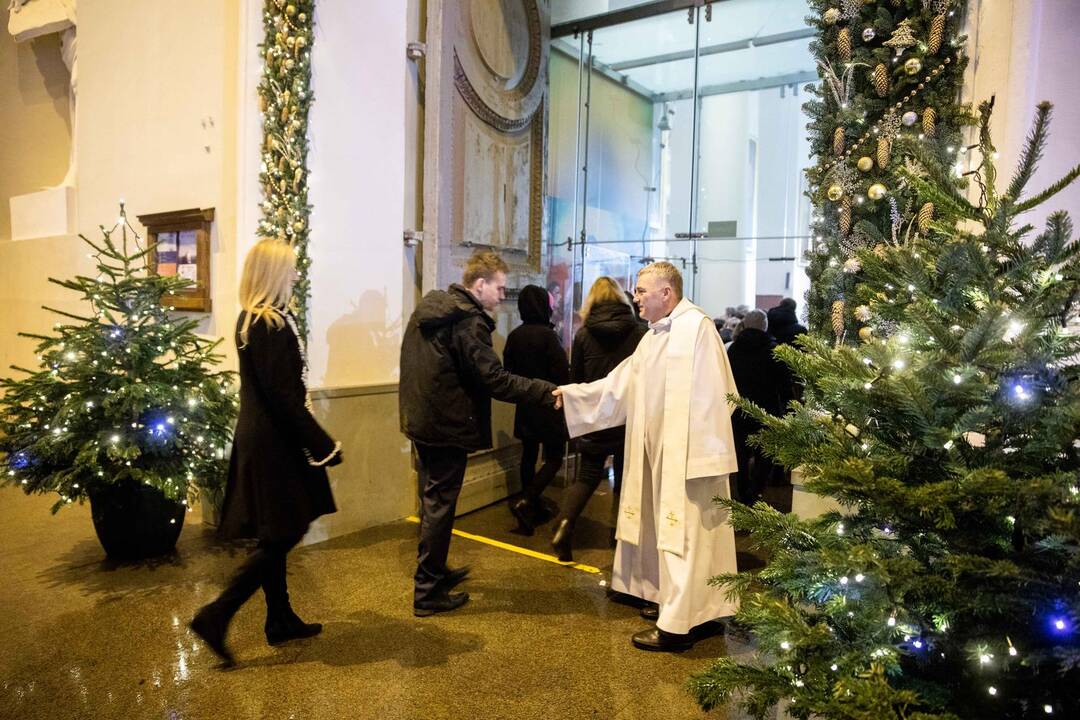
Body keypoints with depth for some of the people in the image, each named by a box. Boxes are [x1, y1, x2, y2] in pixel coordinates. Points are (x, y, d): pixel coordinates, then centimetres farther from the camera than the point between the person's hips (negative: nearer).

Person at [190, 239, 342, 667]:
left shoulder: (249, 320, 10)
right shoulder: (274, 325, -19)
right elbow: (285, 396, -22)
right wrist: (323, 446, -17)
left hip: (257, 438, 10)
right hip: (276, 444, -10)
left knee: (274, 536, 16)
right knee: (283, 535, 1)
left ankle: (281, 620, 28)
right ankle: (216, 615, 3)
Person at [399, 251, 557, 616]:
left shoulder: (428, 306, 9)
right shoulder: (469, 322, -19)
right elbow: (495, 379, -24)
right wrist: (547, 392, -22)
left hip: (420, 419, 9)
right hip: (447, 425, -9)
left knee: (432, 500, 21)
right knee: (439, 505, 1)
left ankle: (434, 570, 38)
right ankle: (427, 593, 11)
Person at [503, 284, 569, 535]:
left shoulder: (514, 336, 1)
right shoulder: (546, 335, -16)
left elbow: (509, 369, 9)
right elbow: (562, 372, -17)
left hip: (524, 406, 6)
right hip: (548, 405, -6)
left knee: (529, 455, 14)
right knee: (554, 458, 2)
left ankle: (532, 510, 22)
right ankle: (525, 503, -13)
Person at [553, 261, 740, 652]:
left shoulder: (696, 327, -15)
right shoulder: (654, 336, 14)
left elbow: (709, 396, -21)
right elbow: (618, 386, 17)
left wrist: (700, 455, -23)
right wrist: (572, 394, 14)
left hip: (688, 456, -9)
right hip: (661, 455, 9)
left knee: (684, 537, -2)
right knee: (669, 533, 17)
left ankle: (677, 625, 7)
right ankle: (676, 605, 31)